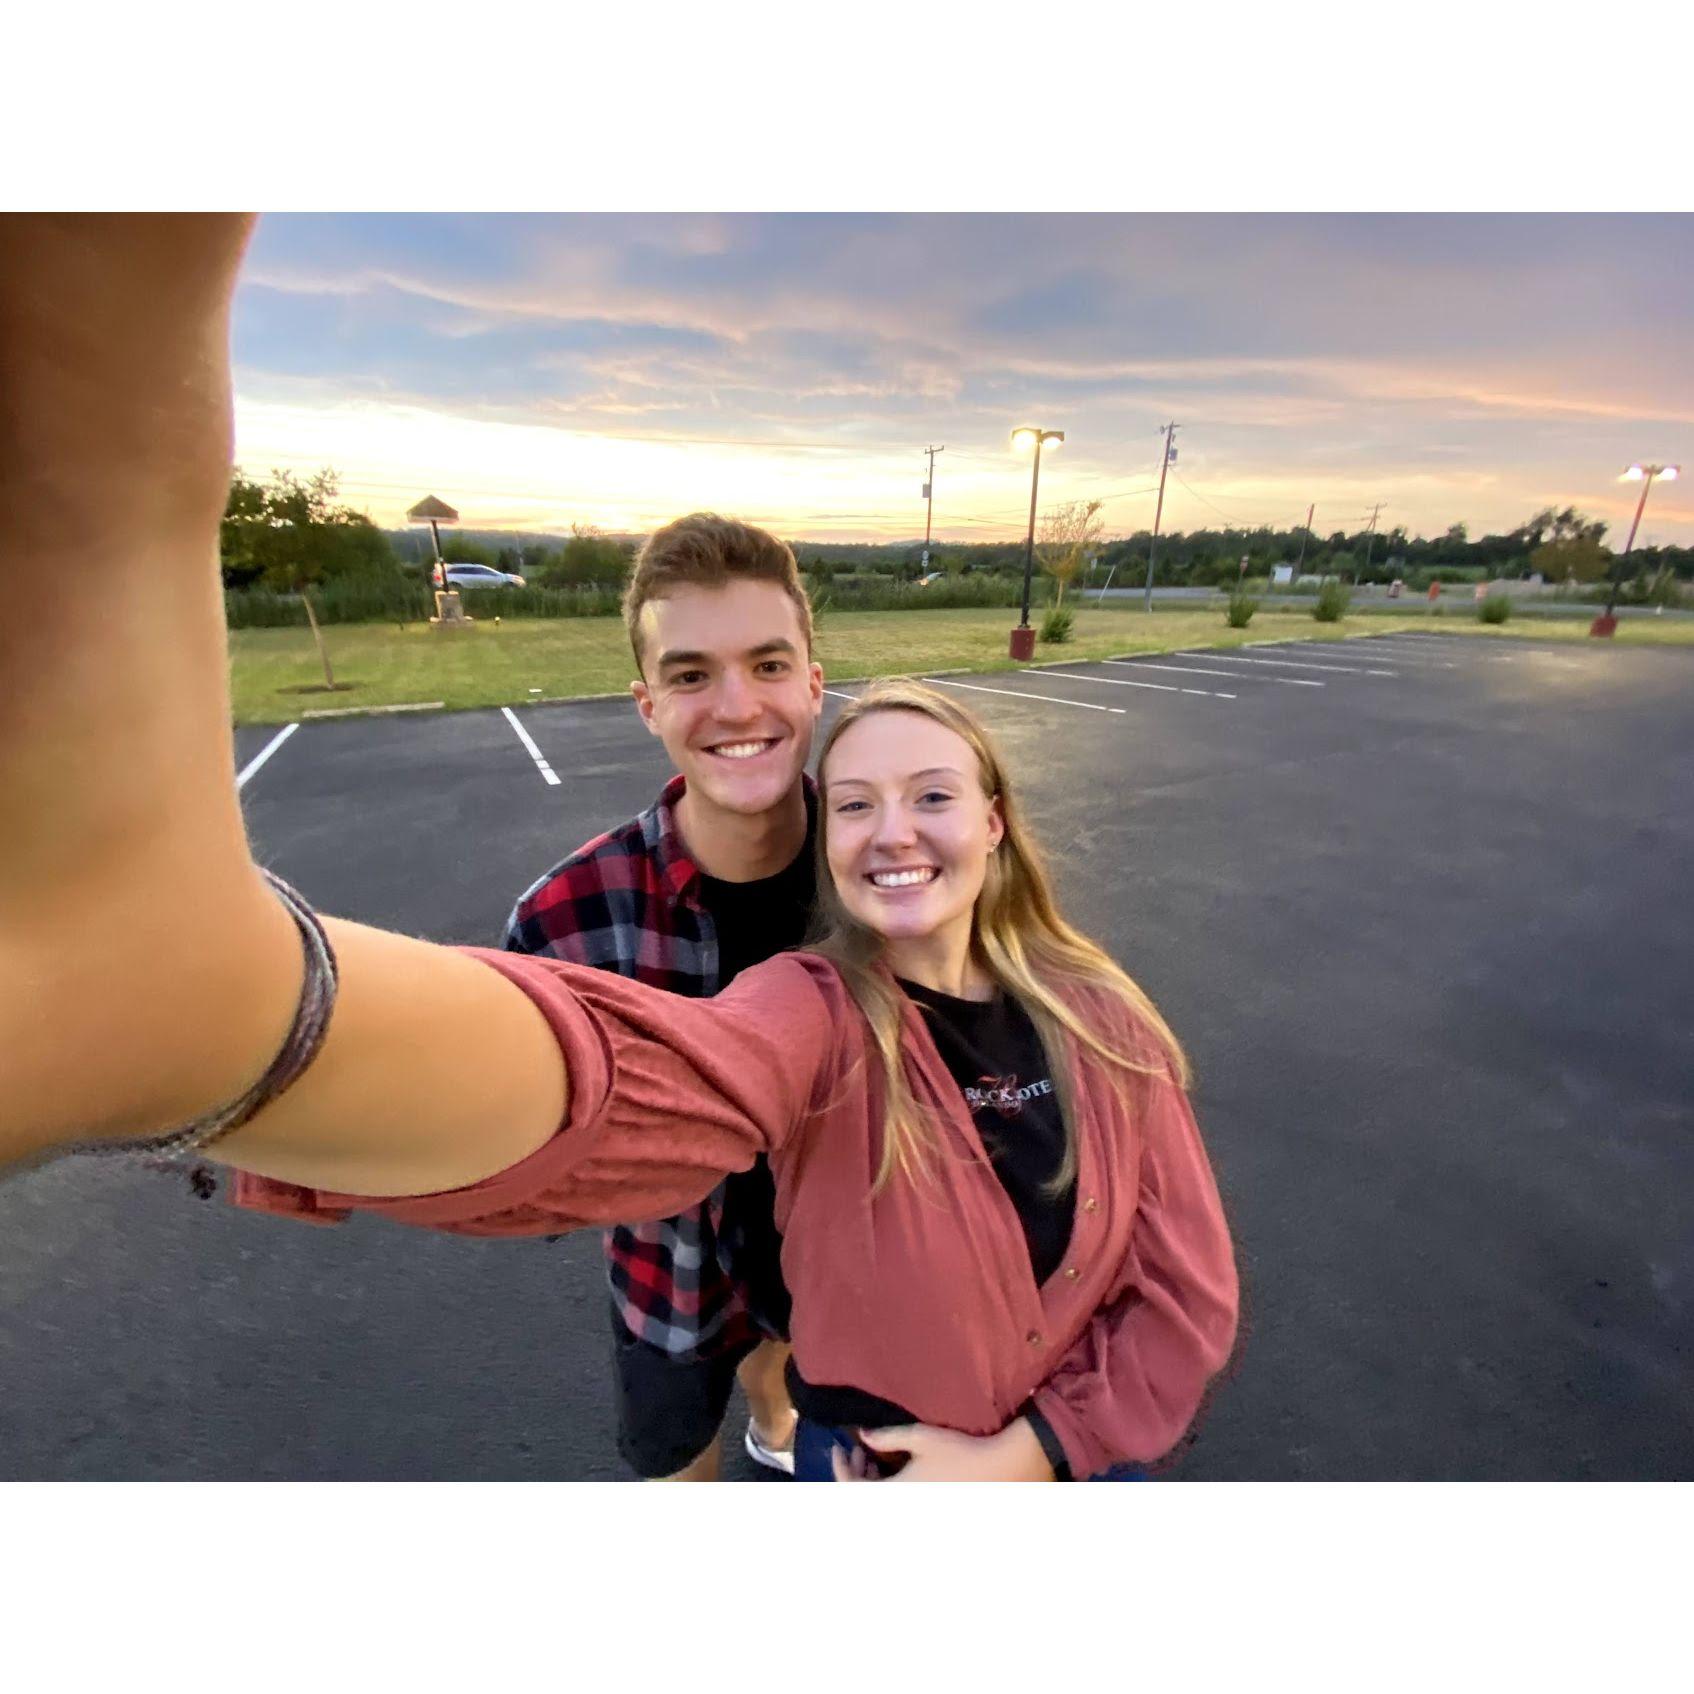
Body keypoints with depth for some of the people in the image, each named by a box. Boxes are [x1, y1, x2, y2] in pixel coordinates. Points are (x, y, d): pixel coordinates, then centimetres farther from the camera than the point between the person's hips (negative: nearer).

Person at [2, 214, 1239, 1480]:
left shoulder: (1101, 1019, -17)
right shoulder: (813, 1011, -29)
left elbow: (1188, 1291, -7)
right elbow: (637, 1083, -53)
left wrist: (1029, 1451, -17)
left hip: (1073, 1458, 3)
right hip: (874, 1453, -2)